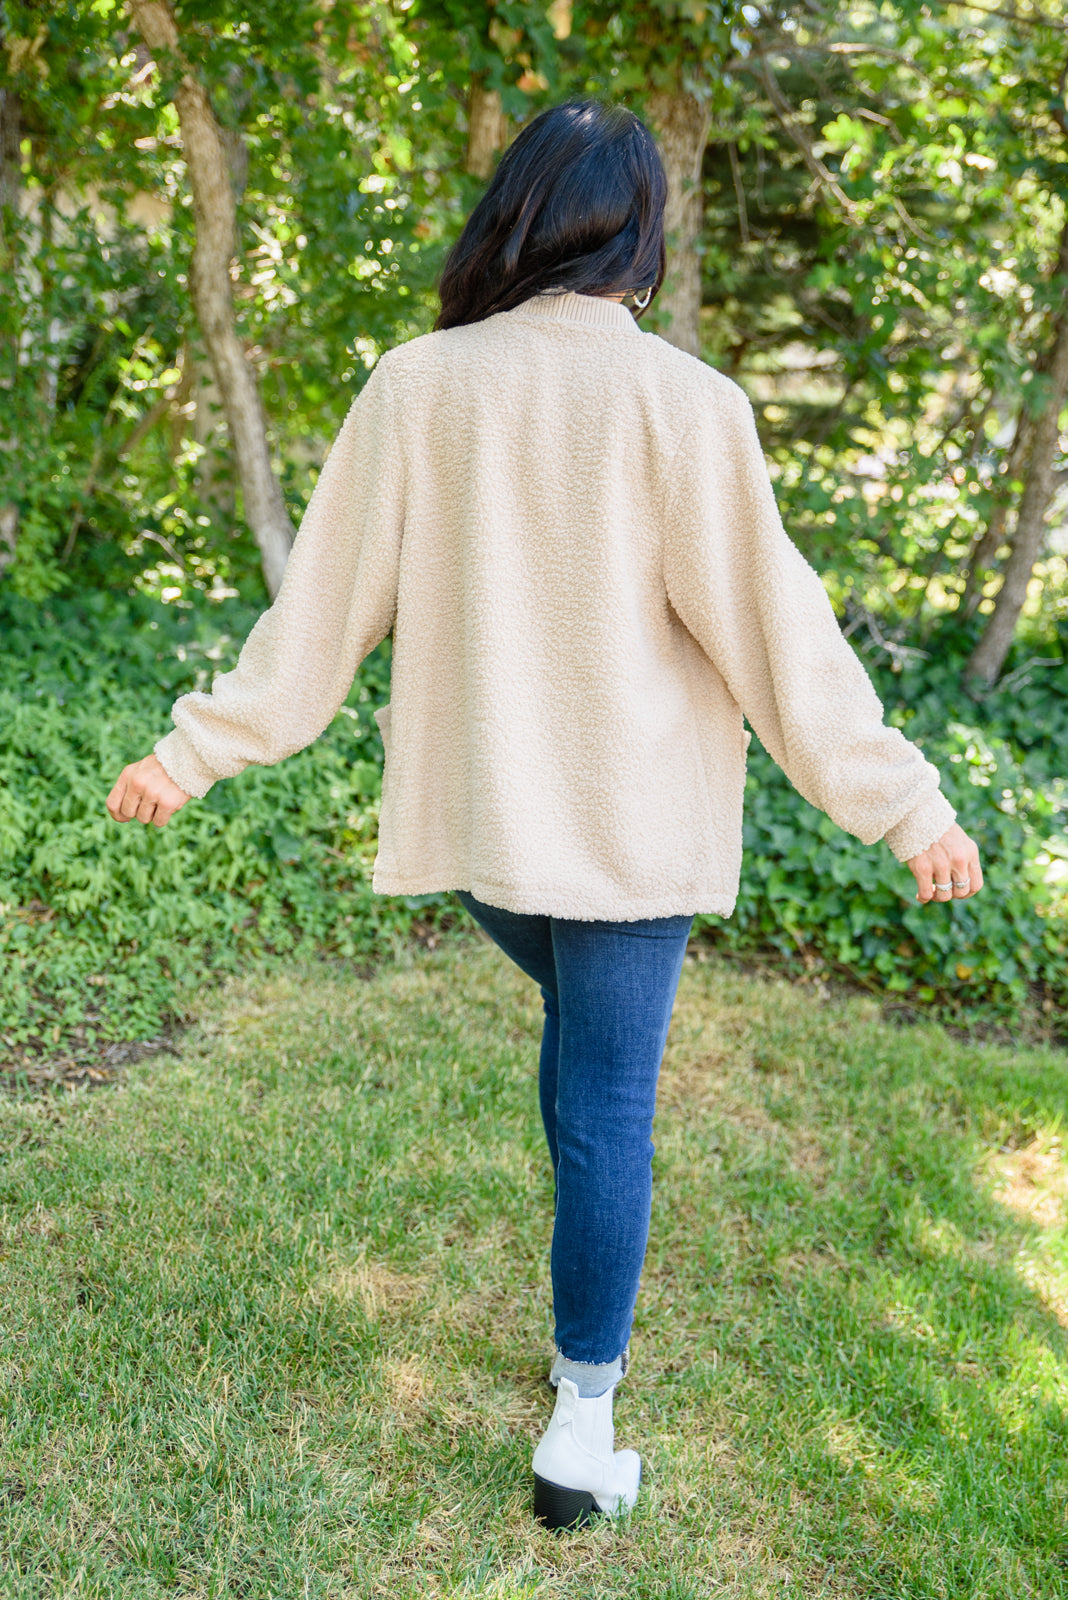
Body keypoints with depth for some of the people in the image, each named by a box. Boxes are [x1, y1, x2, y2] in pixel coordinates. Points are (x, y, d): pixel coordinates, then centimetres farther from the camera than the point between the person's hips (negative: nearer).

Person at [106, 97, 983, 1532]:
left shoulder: (417, 386, -5)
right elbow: (769, 626, -12)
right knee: (610, 1105, 8)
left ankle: (593, 1323, 39)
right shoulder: (682, 400, -12)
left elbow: (323, 605, -3)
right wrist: (904, 806, -3)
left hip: (475, 812, 3)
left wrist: (198, 752, 8)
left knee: (581, 1026, 30)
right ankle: (582, 1426, 18)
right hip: (628, 817, -3)